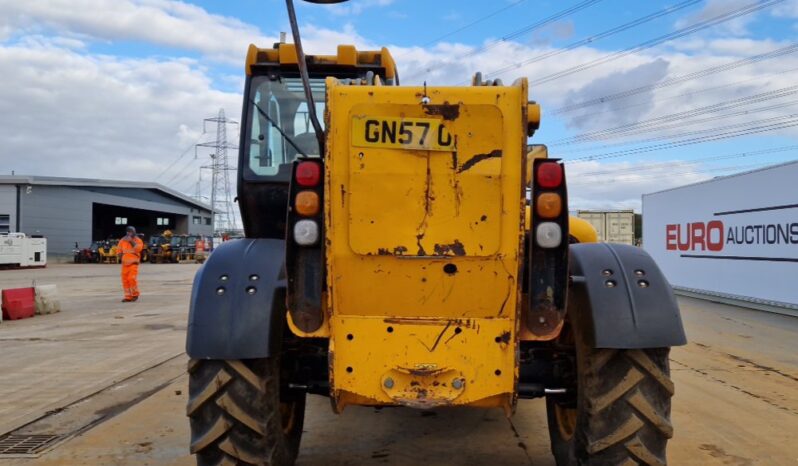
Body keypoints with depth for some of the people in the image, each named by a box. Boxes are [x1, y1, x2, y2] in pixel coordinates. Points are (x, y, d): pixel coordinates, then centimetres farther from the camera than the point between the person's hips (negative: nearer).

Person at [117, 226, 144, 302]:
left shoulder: (138, 240, -2)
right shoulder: (122, 240, 9)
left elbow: (138, 248, -20)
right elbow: (119, 250, 18)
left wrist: (131, 241, -20)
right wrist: (121, 257, 5)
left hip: (133, 263, -4)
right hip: (125, 263, 5)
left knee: (132, 278, -17)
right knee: (125, 280, 2)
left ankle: (135, 294, 2)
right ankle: (128, 297, 9)